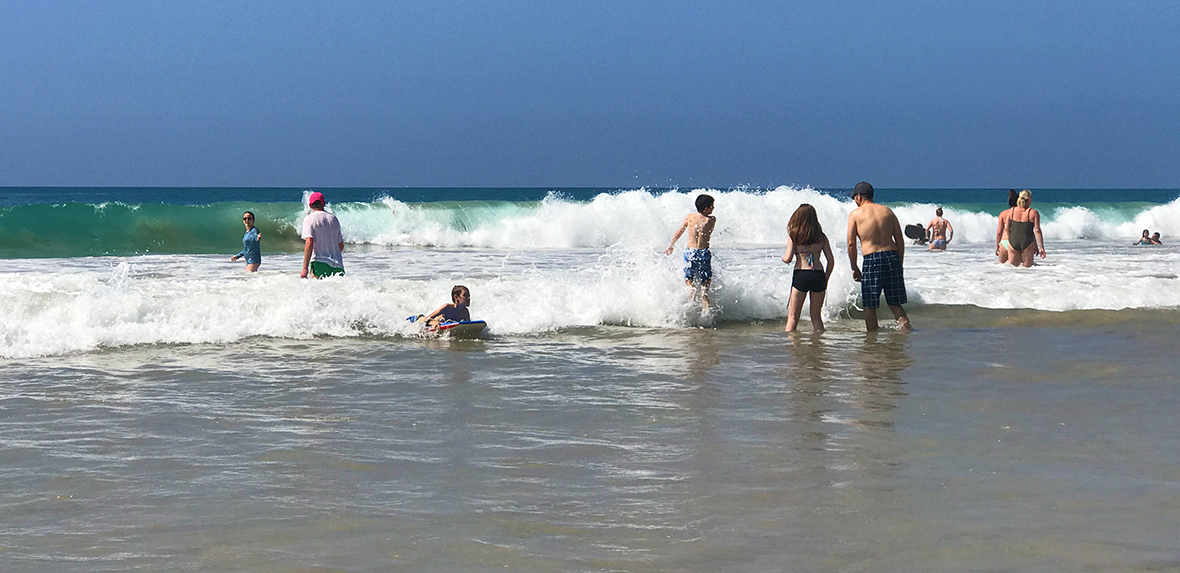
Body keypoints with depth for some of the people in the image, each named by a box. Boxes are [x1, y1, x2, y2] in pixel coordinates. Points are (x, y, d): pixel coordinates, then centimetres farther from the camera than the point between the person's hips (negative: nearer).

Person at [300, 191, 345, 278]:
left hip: (320, 264, -5)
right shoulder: (334, 218, 18)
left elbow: (309, 243, -13)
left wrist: (305, 268, -14)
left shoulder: (309, 219, 0)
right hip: (338, 266, 5)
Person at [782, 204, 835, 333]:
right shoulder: (821, 236, 7)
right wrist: (825, 280, 16)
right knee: (816, 316, 14)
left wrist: (783, 258, 15)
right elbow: (831, 260, 6)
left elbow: (788, 259, -8)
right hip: (819, 275, 3)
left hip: (801, 274, -3)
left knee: (793, 316, 5)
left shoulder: (794, 235, -1)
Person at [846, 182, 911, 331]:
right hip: (892, 256, 4)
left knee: (870, 306, 6)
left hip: (872, 259, -4)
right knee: (894, 303, 13)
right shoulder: (887, 211, 14)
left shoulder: (855, 214, 3)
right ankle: (904, 323, -7)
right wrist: (899, 265, 17)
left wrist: (854, 268, 7)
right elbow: (900, 241, 11)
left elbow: (851, 244, -1)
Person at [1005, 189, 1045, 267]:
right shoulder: (1034, 213, -6)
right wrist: (1041, 248, -4)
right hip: (1027, 243, -3)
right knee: (1027, 266, 7)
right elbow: (1037, 230, -8)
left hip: (1013, 242, 3)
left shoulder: (1012, 211, 3)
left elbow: (1007, 228, 7)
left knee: (1014, 265, 15)